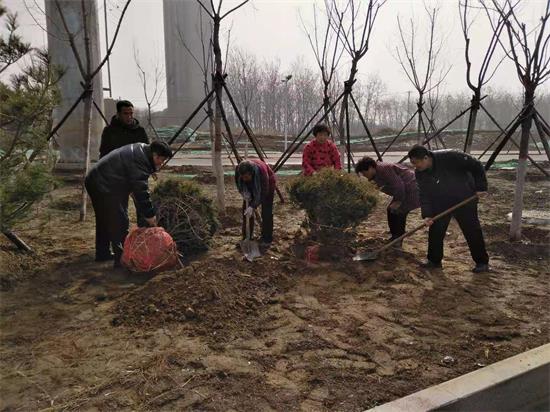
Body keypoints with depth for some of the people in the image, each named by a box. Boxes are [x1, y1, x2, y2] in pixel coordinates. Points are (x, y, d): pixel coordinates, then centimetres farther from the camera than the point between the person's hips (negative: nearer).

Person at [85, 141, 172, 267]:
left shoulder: (140, 149, 8)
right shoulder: (139, 160, -24)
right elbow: (141, 189, -25)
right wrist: (149, 214, -19)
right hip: (106, 187, -11)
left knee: (104, 220, 21)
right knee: (119, 222, -9)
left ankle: (102, 254, 34)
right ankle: (122, 258, -7)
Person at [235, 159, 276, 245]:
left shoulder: (261, 171, -41)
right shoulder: (238, 170, -29)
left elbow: (263, 193, -34)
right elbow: (238, 184, -9)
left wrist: (253, 206, -38)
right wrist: (244, 193, -28)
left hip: (267, 184, -4)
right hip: (251, 185, 5)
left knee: (266, 212, -8)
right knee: (246, 208, 0)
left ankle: (267, 239, 0)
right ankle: (246, 237, 10)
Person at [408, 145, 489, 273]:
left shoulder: (449, 157, -29)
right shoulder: (420, 174, -11)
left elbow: (476, 166, -19)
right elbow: (424, 195, -9)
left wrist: (480, 187, -16)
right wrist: (427, 215, -21)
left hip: (464, 200, -4)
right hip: (440, 204, 5)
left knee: (472, 231, 4)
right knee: (435, 231, 2)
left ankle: (482, 262, 17)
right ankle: (434, 260, 18)